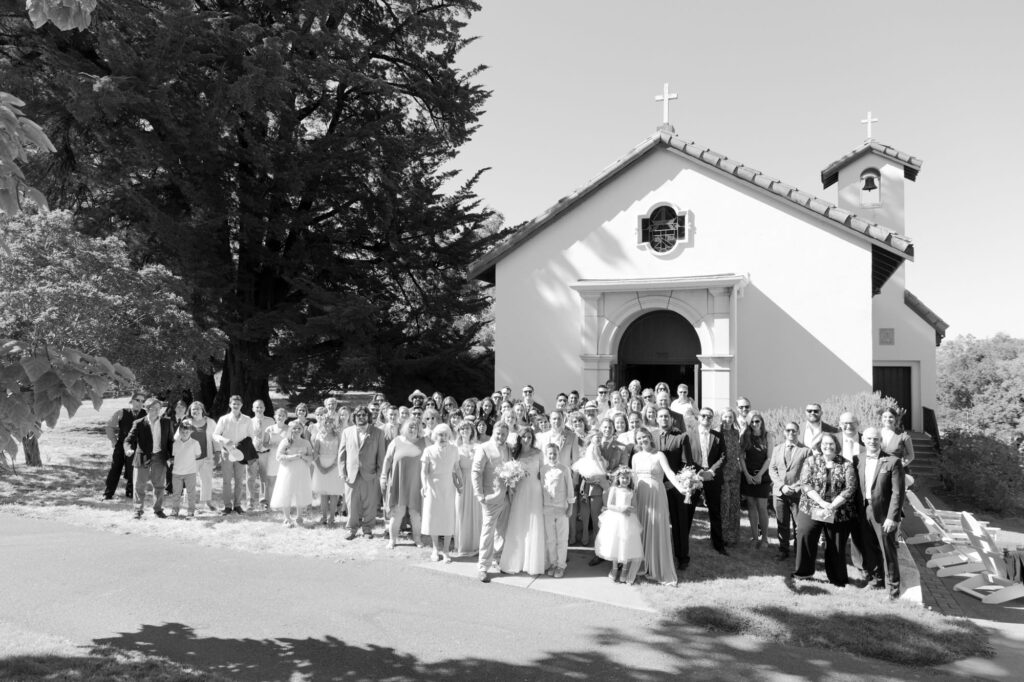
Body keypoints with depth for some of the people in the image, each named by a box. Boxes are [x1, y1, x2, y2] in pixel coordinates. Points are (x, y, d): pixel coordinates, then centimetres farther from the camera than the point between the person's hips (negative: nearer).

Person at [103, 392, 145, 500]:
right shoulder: (121, 413, -4)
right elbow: (110, 426, 8)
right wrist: (114, 441, 4)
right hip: (121, 446, 0)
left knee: (132, 473, 5)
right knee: (115, 470, 5)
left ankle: (130, 493, 19)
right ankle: (108, 494, 14)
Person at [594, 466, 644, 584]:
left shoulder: (630, 492, 9)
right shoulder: (614, 489, 1)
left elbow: (635, 508, 7)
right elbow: (609, 505, -7)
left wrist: (630, 510, -14)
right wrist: (620, 508, -19)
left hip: (628, 520, 2)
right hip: (615, 519, -2)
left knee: (628, 546, 1)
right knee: (615, 545, 5)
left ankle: (625, 572, 14)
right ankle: (615, 569, 23)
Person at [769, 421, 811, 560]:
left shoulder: (805, 450, 0)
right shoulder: (777, 449, 14)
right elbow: (772, 469, 8)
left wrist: (795, 487, -12)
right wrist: (782, 486, -6)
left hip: (798, 493, -3)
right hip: (779, 492, 3)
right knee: (782, 524, 7)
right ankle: (783, 552, 17)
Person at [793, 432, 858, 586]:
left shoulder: (846, 465, 2)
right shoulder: (811, 461, 4)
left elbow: (850, 488, -7)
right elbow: (805, 484, -5)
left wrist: (832, 506, -17)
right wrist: (822, 502, -17)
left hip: (839, 513, 0)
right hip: (811, 509, 0)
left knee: (836, 546, 4)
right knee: (805, 536, -12)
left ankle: (837, 579, 20)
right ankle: (804, 572, 5)